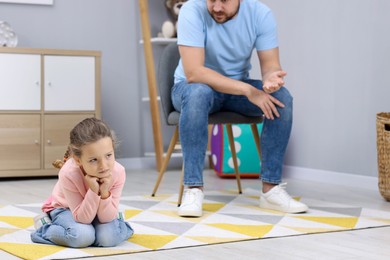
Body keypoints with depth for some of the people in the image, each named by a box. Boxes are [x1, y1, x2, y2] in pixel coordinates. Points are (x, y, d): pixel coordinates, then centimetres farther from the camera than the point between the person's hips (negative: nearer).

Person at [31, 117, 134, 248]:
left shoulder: (118, 172, -31)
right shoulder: (68, 174, -37)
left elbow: (107, 218, -23)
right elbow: (82, 219, -30)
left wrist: (104, 193, -40)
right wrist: (93, 192, -44)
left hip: (98, 211, 3)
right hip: (64, 208, -2)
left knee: (108, 238, -25)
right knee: (82, 236, -31)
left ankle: (118, 219, 10)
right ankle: (45, 225, -4)